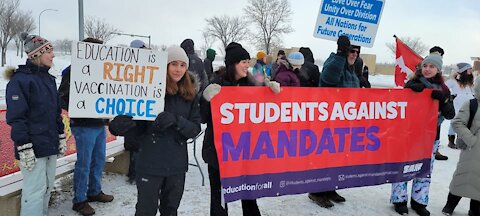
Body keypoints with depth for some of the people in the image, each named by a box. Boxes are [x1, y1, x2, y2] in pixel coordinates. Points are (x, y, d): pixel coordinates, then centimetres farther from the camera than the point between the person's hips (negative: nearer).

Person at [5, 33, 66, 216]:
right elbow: (16, 117, -15)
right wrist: (24, 148, -19)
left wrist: (61, 137, 17)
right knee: (35, 190, -3)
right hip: (33, 148, -8)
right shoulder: (20, 80, -12)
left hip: (50, 145, 8)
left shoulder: (48, 78, 13)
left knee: (47, 187, 15)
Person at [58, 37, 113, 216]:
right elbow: (63, 97, -15)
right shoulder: (74, 71, -12)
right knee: (84, 164, 0)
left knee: (99, 159, 17)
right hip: (84, 126, -8)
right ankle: (79, 200, 14)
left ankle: (94, 191, 34)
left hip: (100, 124, 8)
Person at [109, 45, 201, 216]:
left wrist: (175, 120, -21)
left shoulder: (190, 94, 1)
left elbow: (195, 128, -2)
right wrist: (122, 127, -27)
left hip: (177, 164, 3)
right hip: (150, 163, -3)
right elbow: (139, 127, -5)